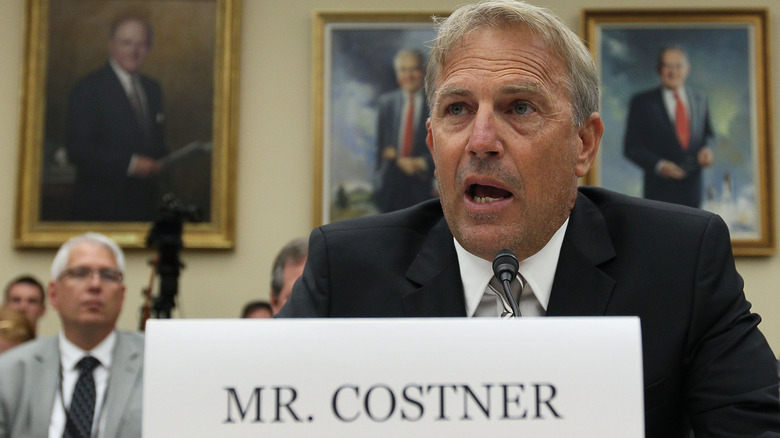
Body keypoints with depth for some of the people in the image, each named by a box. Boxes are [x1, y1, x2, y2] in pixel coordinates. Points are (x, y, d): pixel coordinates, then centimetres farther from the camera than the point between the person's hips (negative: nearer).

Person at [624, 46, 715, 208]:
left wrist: (707, 148, -2)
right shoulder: (642, 102, 0)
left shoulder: (700, 99, 13)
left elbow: (708, 134, 23)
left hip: (692, 188, 4)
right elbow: (631, 147, -3)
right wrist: (658, 165, -17)